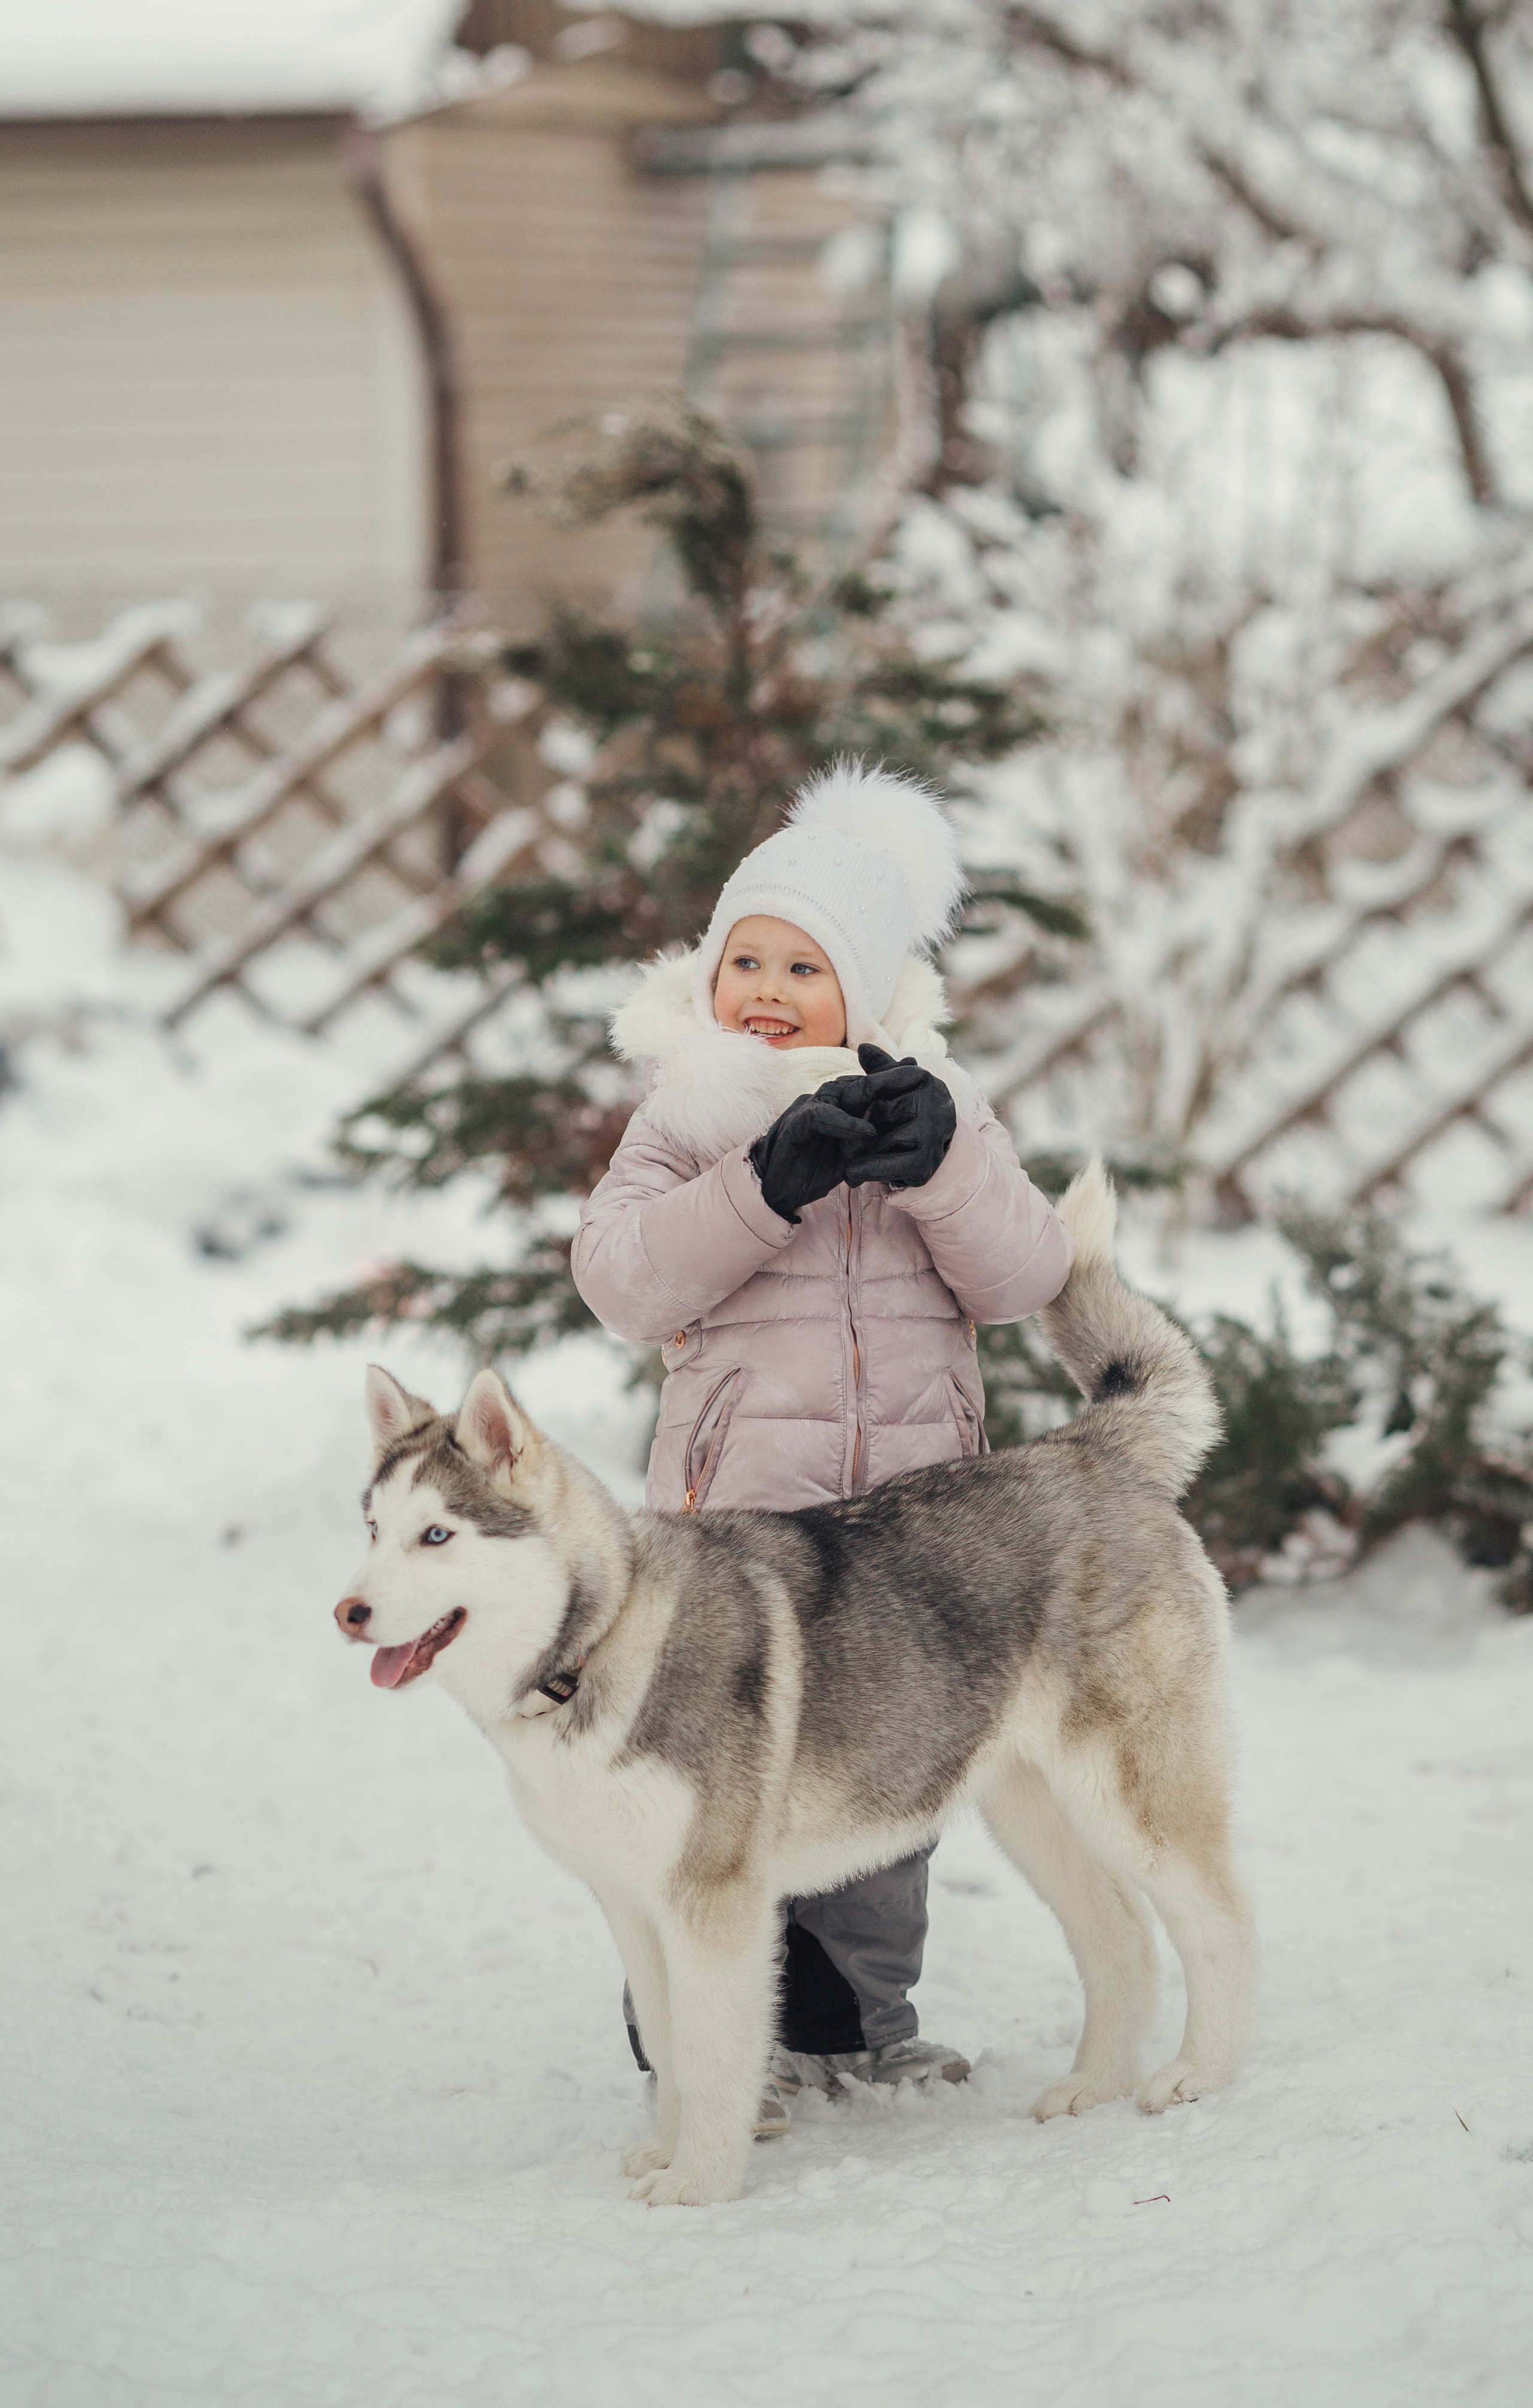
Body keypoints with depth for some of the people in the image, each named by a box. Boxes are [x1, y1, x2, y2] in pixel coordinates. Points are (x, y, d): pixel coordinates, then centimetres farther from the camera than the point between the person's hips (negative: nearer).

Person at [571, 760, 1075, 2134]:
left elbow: (1024, 1278, -2)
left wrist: (938, 1164, -19)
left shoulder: (934, 1108, 9)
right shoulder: (689, 1115, 4)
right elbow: (623, 1280, -10)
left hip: (915, 1501, 3)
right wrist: (772, 1181, -20)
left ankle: (857, 2015, 25)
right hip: (738, 1499, -2)